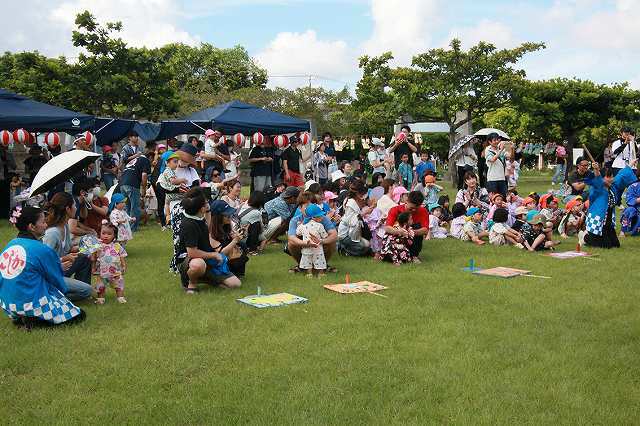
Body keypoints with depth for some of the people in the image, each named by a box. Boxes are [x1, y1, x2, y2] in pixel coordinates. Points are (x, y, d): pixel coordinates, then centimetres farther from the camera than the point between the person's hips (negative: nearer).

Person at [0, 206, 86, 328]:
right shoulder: (42, 250, -16)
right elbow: (57, 280, -2)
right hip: (31, 303, -8)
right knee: (78, 314, 3)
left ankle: (18, 317, 9)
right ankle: (33, 319, -8)